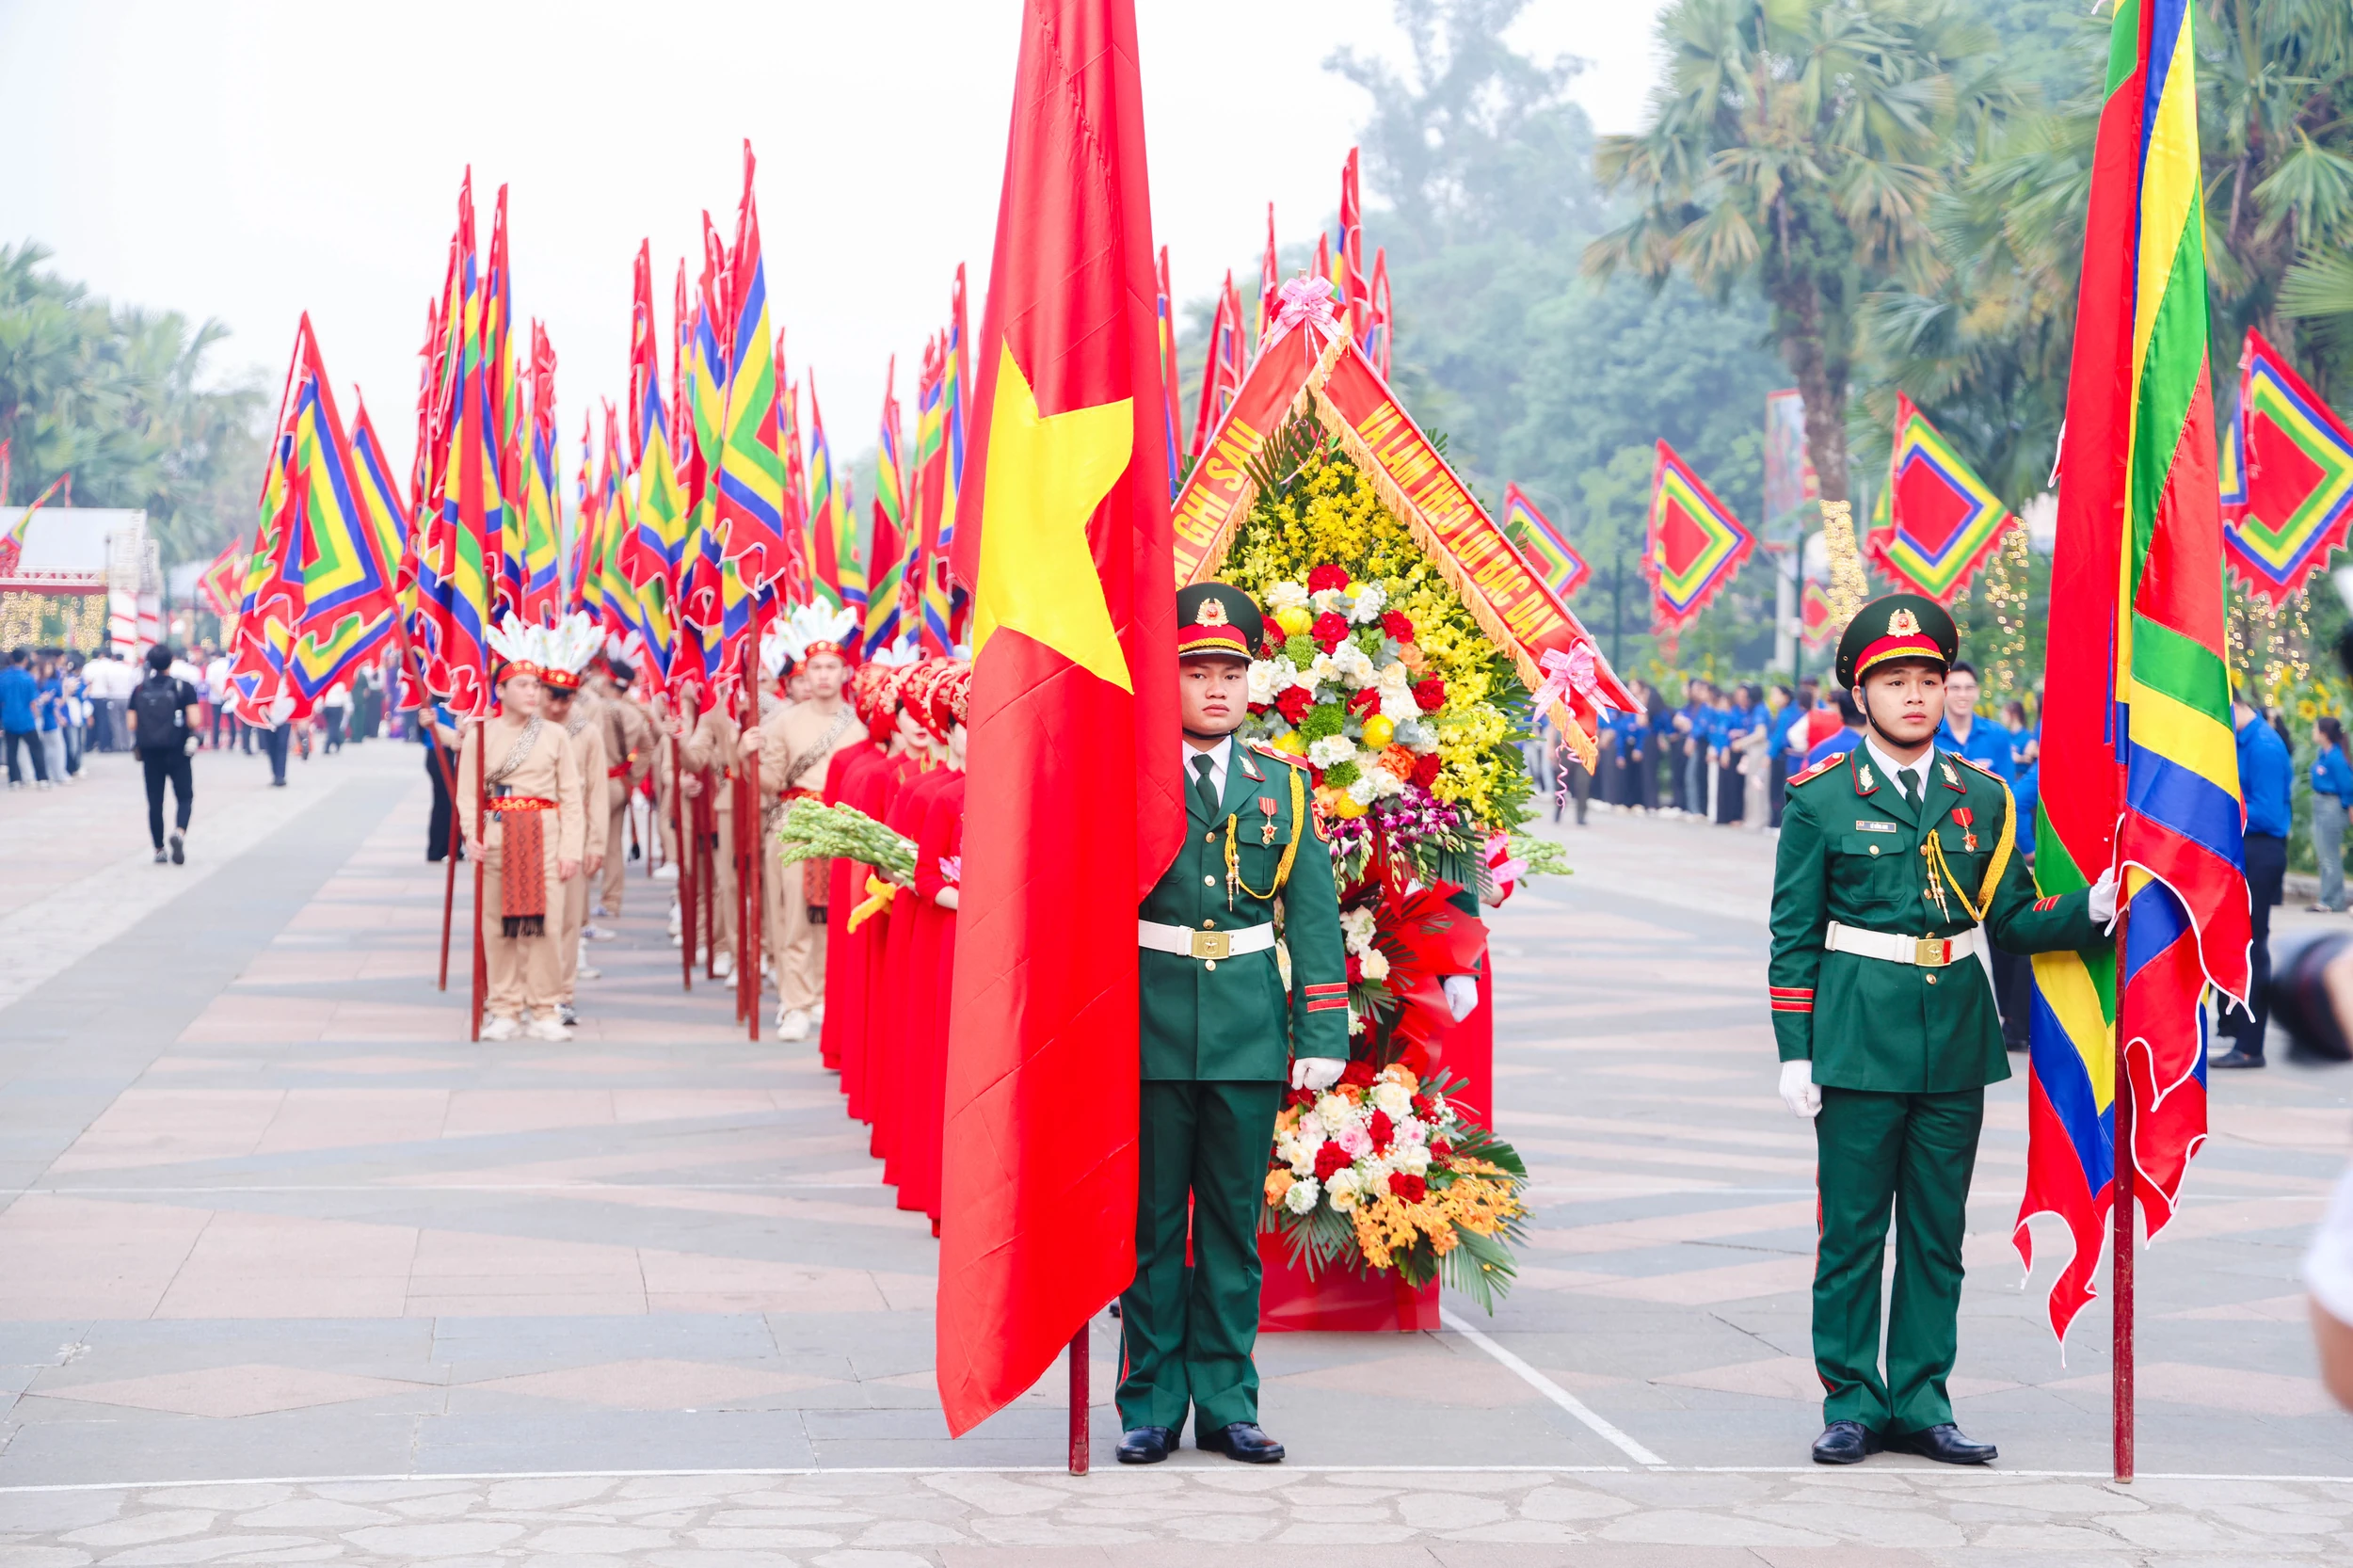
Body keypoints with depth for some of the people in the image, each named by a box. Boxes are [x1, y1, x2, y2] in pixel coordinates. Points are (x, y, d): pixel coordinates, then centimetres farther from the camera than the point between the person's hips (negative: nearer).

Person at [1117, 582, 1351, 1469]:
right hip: (1149, 1029, -2)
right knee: (1152, 1223, 4)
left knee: (1234, 1224, 7)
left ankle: (1226, 1404, 14)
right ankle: (1152, 1405, 11)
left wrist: (1322, 1034, 2)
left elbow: (1315, 919, 8)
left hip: (1251, 1030, 2)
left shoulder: (1284, 785, 9)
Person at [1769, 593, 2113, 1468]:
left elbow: (2011, 920, 10)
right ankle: (1852, 1405, 10)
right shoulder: (1820, 799, -1)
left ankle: (1920, 1404, 16)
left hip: (1955, 1041, 3)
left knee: (1938, 1233, 8)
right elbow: (1794, 935, 0)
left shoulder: (1984, 797, 9)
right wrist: (1795, 1051, -5)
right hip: (1859, 1041, -3)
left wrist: (2090, 908, -8)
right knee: (1852, 1231, 0)